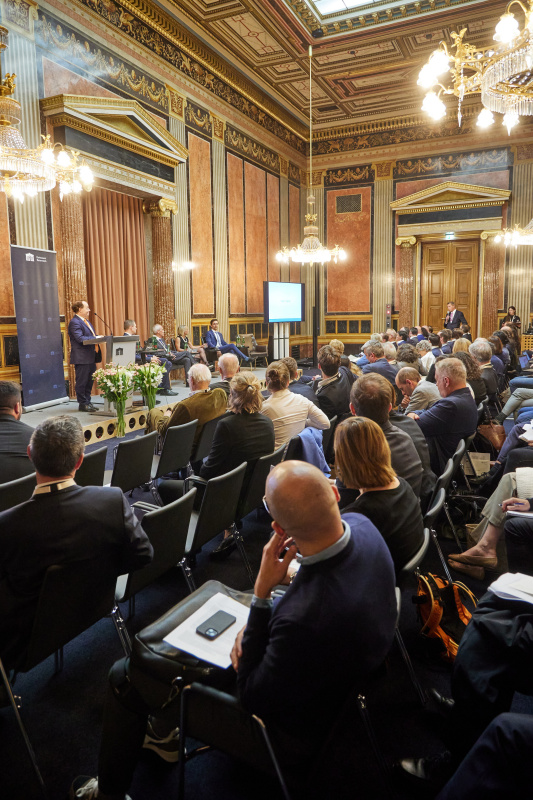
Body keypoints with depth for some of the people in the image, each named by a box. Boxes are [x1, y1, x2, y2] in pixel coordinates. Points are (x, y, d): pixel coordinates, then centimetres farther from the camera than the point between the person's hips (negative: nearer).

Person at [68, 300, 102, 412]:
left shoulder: (86, 321, 19)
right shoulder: (74, 322, -12)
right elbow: (80, 338, -21)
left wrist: (98, 338, 4)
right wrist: (96, 338, -20)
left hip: (91, 357, 10)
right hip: (82, 358, -10)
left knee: (89, 381, 13)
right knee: (82, 381, -2)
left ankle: (87, 402, 21)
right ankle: (82, 404, 5)